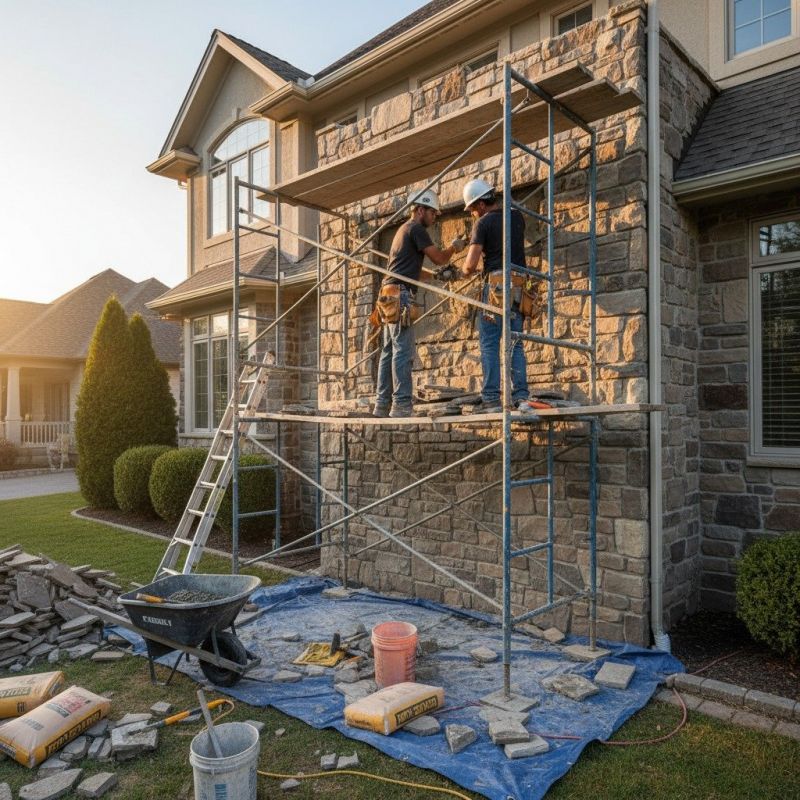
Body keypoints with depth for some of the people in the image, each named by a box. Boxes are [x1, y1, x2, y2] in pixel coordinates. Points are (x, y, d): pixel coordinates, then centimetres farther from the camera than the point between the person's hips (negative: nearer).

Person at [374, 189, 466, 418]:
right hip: (400, 295, -10)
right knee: (403, 351, -13)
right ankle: (402, 403, -15)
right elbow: (438, 258, -5)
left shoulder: (404, 230, 27)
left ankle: (383, 404, 6)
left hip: (390, 296, 10)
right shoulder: (416, 229, -3)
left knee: (389, 351, 6)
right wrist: (454, 247, 14)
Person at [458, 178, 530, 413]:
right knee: (515, 344, 6)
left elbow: (471, 264, -12)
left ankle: (491, 399, -5)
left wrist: (464, 271, 10)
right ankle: (521, 396, -3)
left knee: (489, 345, -1)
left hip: (495, 284, -5)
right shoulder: (517, 216, 14)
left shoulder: (484, 222, -3)